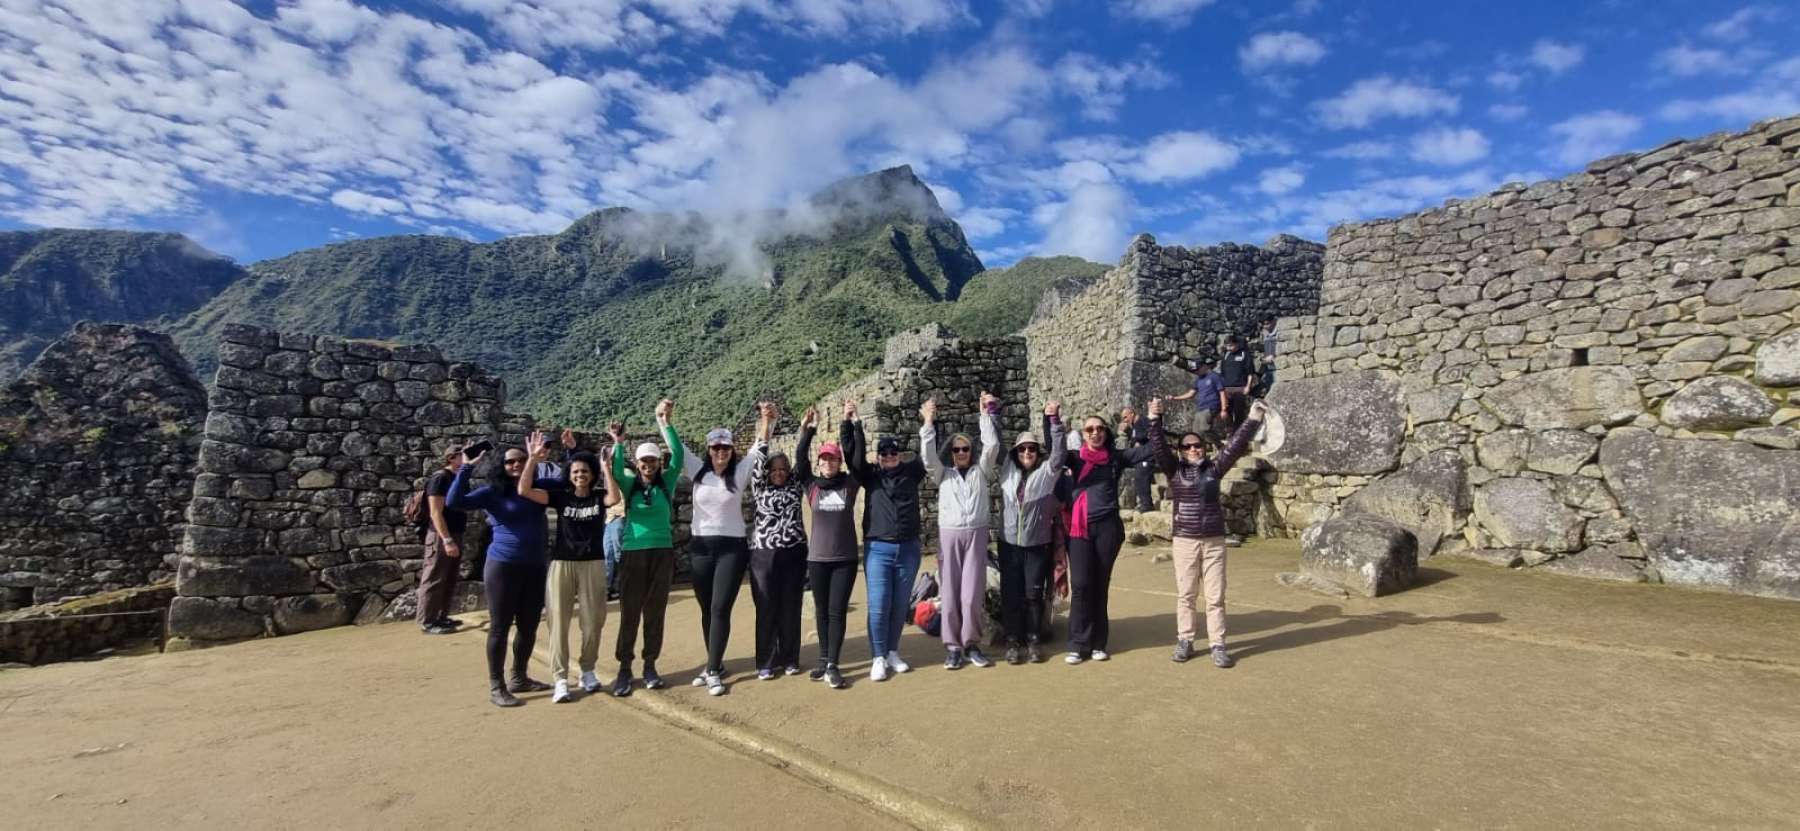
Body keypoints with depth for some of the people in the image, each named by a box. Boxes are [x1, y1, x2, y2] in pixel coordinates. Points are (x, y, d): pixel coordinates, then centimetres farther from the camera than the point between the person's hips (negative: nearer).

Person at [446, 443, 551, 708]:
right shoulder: (492, 492, -5)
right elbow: (453, 501, -16)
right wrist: (466, 467, -19)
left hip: (535, 567, 4)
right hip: (503, 567, -4)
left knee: (529, 626, 13)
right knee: (500, 627, 4)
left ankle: (519, 678, 29)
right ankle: (496, 686, 14)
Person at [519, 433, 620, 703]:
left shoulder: (599, 496, 1)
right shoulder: (560, 495, 1)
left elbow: (615, 498, -22)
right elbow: (524, 490, -11)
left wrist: (605, 466, -21)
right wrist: (534, 458, -17)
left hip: (593, 564, 0)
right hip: (562, 564, 0)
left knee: (593, 621, 7)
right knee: (559, 622, 1)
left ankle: (588, 670, 26)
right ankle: (560, 680, 8)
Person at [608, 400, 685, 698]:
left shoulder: (667, 482, 4)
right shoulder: (629, 483, 4)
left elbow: (679, 456, -9)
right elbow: (616, 471, -17)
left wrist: (666, 424, -17)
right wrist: (618, 443, -30)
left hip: (662, 553, 1)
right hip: (633, 553, -1)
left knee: (655, 612, 8)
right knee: (629, 613, 2)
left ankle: (650, 666, 18)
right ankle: (624, 669, 12)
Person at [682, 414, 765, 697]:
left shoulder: (740, 472, -1)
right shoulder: (698, 470, 4)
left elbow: (759, 450, 0)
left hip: (732, 548, -3)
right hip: (700, 548, 3)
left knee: (721, 609, -6)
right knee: (706, 610, 11)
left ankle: (713, 670, 3)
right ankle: (715, 663, 25)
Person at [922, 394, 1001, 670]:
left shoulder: (981, 471, 12)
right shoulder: (943, 473, 11)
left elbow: (992, 446, 0)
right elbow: (928, 454, -4)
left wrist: (986, 414, -3)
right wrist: (929, 423, -12)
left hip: (976, 535, 0)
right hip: (949, 535, 0)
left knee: (973, 594, -1)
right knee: (950, 593, 1)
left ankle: (972, 644, 15)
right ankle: (952, 646, 12)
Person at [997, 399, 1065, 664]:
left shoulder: (1047, 472, 0)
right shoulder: (1006, 470, 5)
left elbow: (1058, 450, -13)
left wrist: (1055, 419, -21)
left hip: (1038, 545, -1)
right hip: (1009, 544, 1)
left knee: (1034, 595, 6)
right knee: (1010, 595, 6)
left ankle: (1032, 640, 21)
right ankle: (1012, 641, 17)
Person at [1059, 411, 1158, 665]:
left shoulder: (1116, 457, 8)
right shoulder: (1075, 458, 7)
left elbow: (1149, 449, 1)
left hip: (1107, 527, 1)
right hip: (1080, 528, 0)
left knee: (1101, 585, 8)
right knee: (1081, 585, -4)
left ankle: (1098, 643, 18)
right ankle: (1079, 644, 5)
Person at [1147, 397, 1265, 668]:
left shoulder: (1214, 468, 6)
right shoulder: (1174, 469, 2)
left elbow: (1235, 447, -1)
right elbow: (1159, 446, -10)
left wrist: (1253, 420, -10)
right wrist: (1155, 419, -23)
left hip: (1214, 540, 1)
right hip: (1185, 541, -1)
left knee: (1216, 596, 4)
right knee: (1185, 594, 7)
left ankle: (1218, 645, 11)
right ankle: (1185, 641, 17)